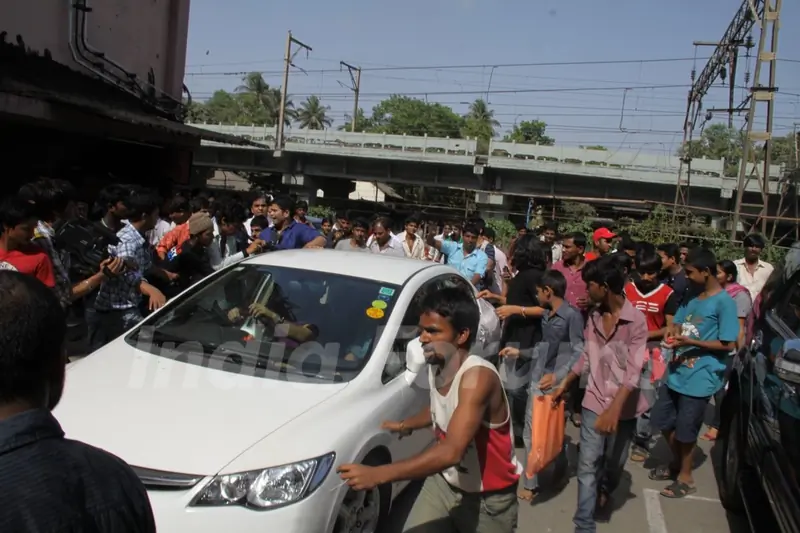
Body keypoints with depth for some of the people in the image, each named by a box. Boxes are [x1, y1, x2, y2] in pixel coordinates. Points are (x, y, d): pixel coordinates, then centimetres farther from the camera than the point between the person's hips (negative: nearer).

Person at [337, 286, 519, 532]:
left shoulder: (478, 376, -31)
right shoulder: (436, 366, -7)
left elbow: (451, 452, -42)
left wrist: (378, 474, -45)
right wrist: (405, 425, 10)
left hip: (488, 498, -6)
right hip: (445, 482, 6)